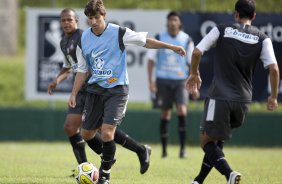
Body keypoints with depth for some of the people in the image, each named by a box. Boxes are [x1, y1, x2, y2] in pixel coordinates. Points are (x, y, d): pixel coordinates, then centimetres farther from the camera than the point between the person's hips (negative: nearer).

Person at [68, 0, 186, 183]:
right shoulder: (84, 39, 3)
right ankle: (108, 157, 37)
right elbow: (82, 70, 11)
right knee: (87, 134, 7)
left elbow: (145, 41, -1)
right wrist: (74, 94, 5)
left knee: (106, 131, -18)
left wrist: (171, 46, -5)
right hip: (95, 90, 5)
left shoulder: (118, 33, -9)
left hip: (117, 89, -5)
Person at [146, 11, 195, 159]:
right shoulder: (159, 38, 2)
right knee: (165, 115, 3)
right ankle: (164, 150, 12)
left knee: (182, 111, -17)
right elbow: (151, 60, 5)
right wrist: (150, 81, -2)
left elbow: (192, 62, 7)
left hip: (180, 80, 0)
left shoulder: (187, 40, 3)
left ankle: (183, 148, -12)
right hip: (163, 80, 0)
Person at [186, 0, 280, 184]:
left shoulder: (222, 30, 1)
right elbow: (274, 69, -6)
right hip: (243, 100, 3)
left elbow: (197, 52, -3)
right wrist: (273, 97, 8)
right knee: (217, 139, 22)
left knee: (207, 140, 3)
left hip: (220, 96, -3)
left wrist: (194, 74, 16)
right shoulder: (262, 38, 4)